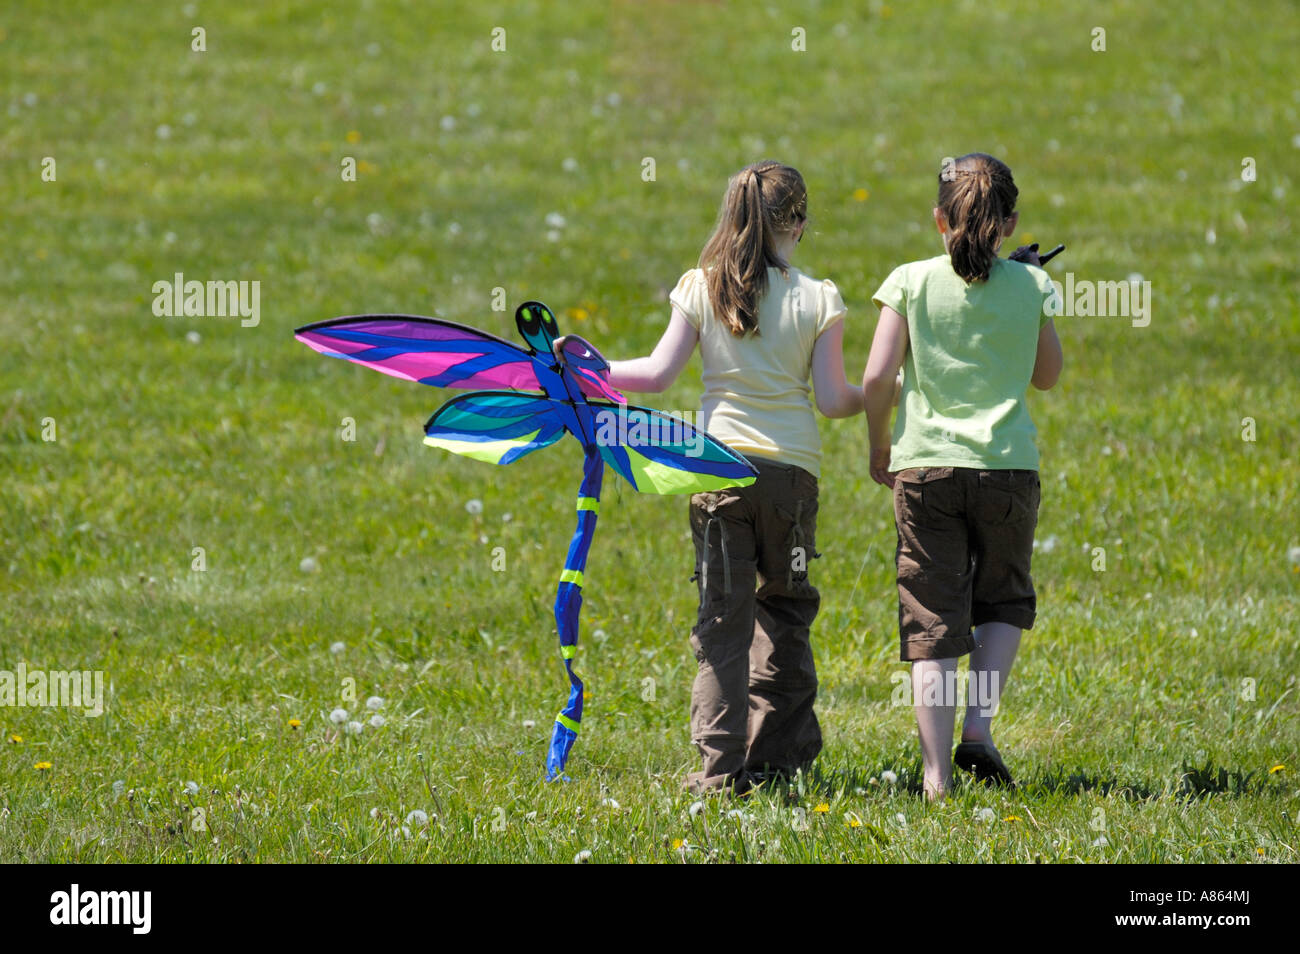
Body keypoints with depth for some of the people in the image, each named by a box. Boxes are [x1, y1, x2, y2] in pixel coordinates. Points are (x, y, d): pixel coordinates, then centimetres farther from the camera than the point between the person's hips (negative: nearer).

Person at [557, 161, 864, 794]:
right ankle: (777, 752, 20)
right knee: (784, 608, 17)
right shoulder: (817, 299, -1)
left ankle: (721, 766, -4)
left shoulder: (701, 289, 1)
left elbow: (656, 374, -1)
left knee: (723, 616, 2)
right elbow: (833, 400, -1)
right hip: (792, 468, 0)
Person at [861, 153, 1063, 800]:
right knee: (1004, 601, 22)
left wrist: (879, 448, 10)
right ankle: (978, 726, 2)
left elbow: (877, 377, -6)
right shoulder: (1031, 286, 2)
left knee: (932, 624, 2)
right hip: (1008, 467, 1)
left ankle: (936, 776, -2)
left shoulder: (911, 283, -1)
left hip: (925, 466, -1)